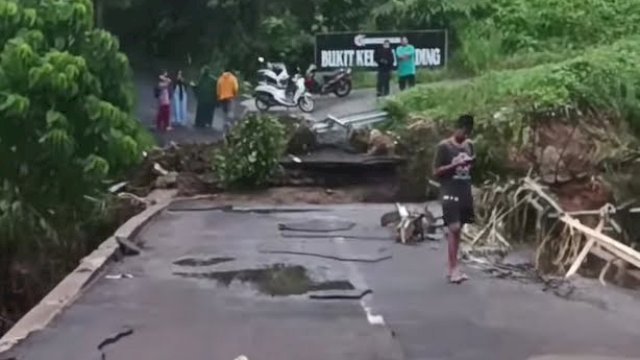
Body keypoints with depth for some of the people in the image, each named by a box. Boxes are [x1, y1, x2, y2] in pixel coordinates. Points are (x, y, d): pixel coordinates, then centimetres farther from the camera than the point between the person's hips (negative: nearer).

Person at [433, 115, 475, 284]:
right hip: (450, 193, -6)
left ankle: (452, 267, 14)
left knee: (458, 229, 9)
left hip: (465, 192, 6)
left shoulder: (469, 146, 12)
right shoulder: (444, 146, -6)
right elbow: (436, 171, -8)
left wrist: (472, 163, -2)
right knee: (454, 228, -14)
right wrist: (454, 165, -19)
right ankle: (454, 268, -13)